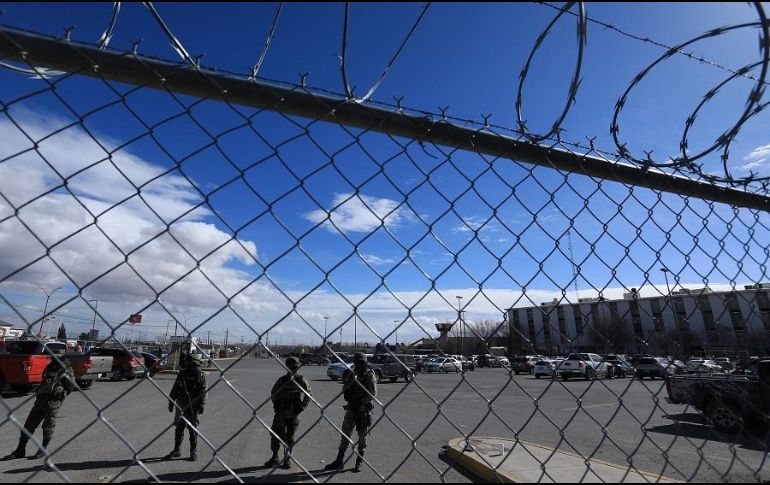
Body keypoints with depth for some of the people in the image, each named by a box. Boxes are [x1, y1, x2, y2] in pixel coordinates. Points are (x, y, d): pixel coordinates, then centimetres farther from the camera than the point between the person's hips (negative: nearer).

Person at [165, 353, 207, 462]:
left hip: (193, 407, -4)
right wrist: (171, 402, 9)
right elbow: (174, 389, 14)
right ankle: (176, 451, 27)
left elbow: (204, 391, -9)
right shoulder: (181, 374, 6)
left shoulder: (201, 375, -6)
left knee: (193, 429, 4)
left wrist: (201, 405, -16)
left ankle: (194, 451, 17)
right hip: (180, 406, 4)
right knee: (179, 428, 11)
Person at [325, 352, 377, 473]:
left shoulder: (369, 375, -9)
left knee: (362, 437, 7)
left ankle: (359, 463, 22)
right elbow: (344, 391, 6)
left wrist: (360, 402, -21)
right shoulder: (350, 374, 5)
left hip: (363, 410, -4)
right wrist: (350, 380, -13)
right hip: (351, 409, 4)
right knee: (345, 435, 10)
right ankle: (339, 461, 21)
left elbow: (373, 393, -14)